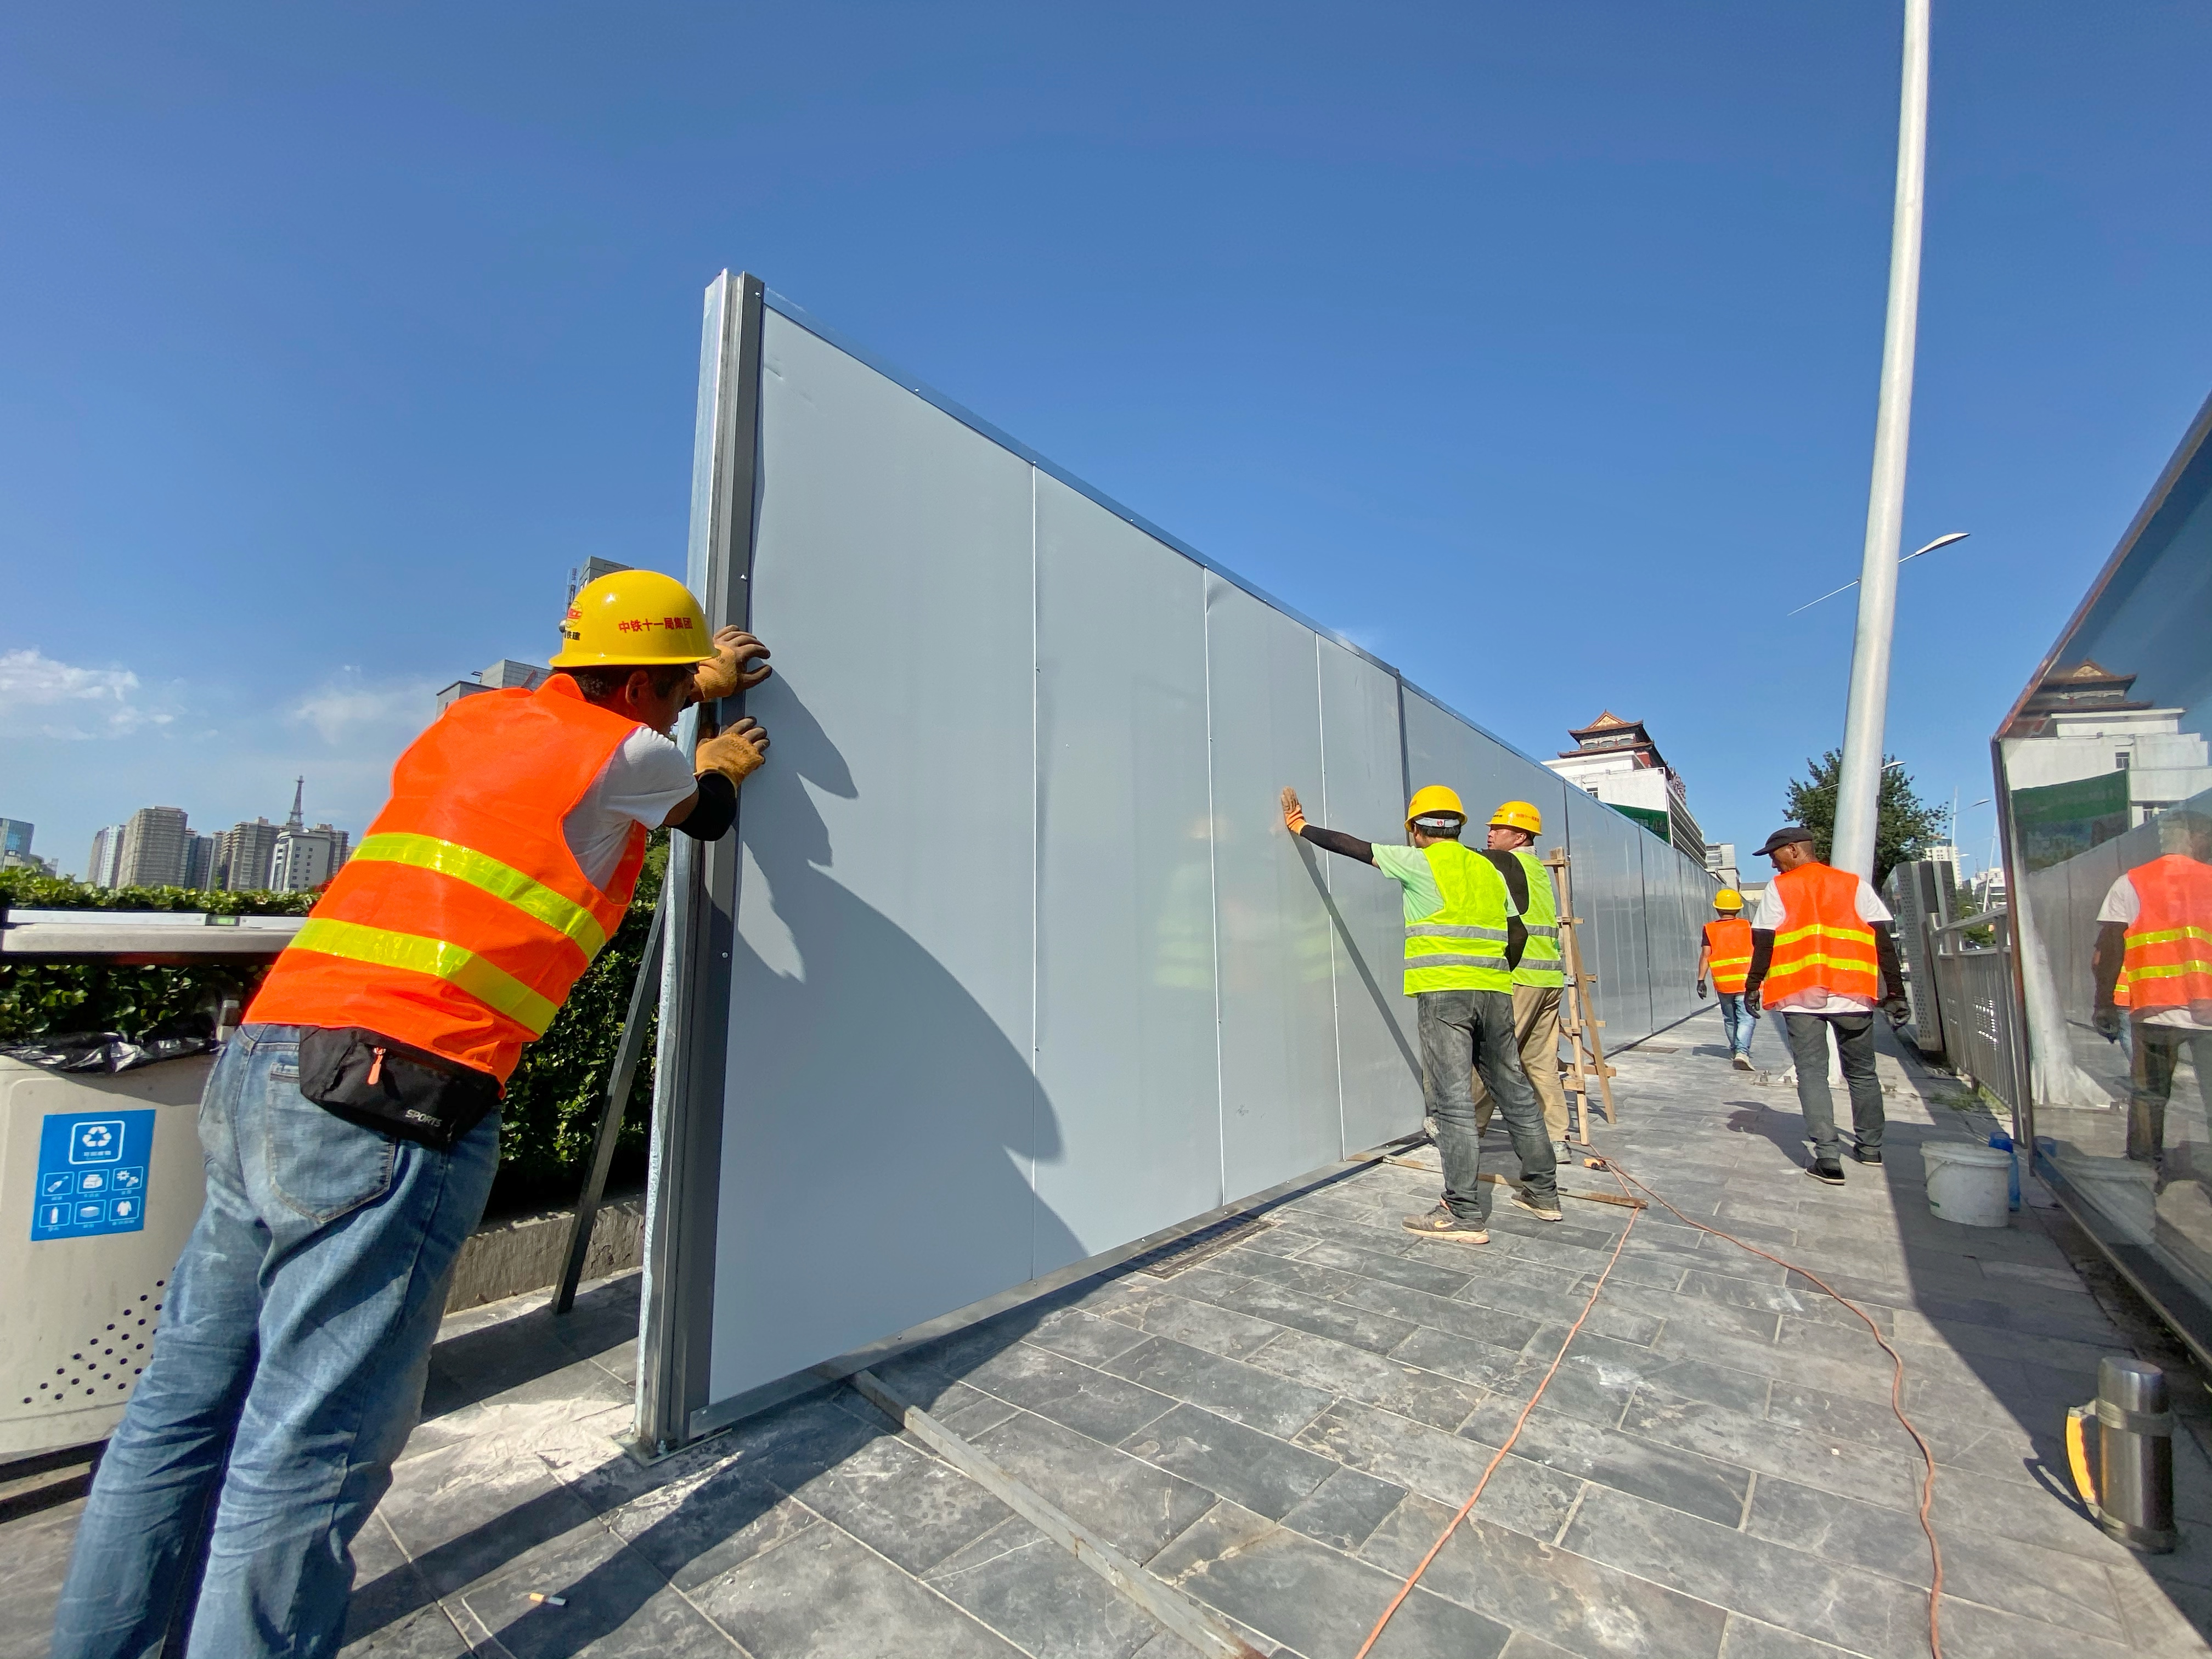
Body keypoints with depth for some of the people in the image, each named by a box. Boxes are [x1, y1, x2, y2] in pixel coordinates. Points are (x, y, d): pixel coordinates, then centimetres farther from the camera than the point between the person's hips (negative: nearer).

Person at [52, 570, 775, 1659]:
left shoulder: (474, 717, 18)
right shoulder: (629, 754, -3)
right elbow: (706, 812, 19)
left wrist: (695, 685, 48)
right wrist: (723, 765, 40)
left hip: (259, 1064, 9)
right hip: (391, 1097, -9)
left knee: (186, 1406, 19)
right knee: (313, 1451, 0)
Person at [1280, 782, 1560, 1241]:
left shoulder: (1419, 862, 0)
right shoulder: (1490, 868, 16)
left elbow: (1353, 846, 3)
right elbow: (1517, 933, 16)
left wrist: (1301, 828, 14)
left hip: (1443, 994, -6)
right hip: (1494, 993, 7)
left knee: (1452, 1101, -6)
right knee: (1516, 1093, 16)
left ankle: (1466, 1215, -4)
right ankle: (1542, 1193, 28)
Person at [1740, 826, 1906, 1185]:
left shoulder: (1779, 889, 0)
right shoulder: (1855, 885, 8)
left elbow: (1763, 943, -2)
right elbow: (1884, 941, 4)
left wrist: (1753, 986, 6)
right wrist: (1894, 992, 7)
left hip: (1800, 995, -3)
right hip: (1852, 994, 3)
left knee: (1812, 1072, 1)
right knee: (1862, 1072, 19)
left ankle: (1827, 1158, -6)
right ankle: (1870, 1146, 30)